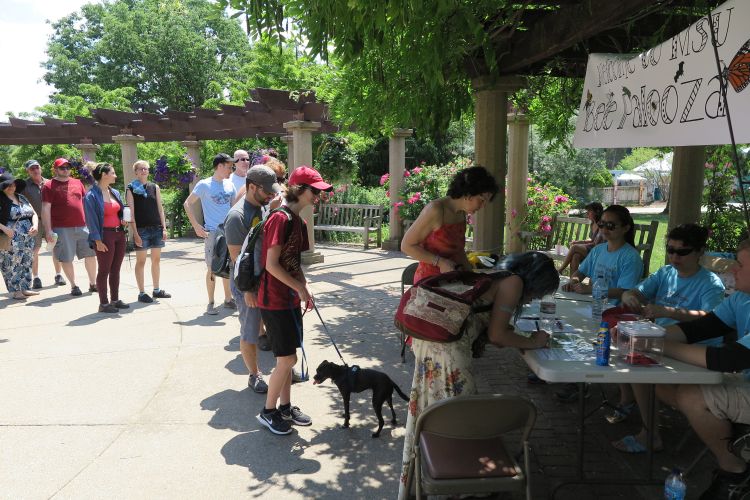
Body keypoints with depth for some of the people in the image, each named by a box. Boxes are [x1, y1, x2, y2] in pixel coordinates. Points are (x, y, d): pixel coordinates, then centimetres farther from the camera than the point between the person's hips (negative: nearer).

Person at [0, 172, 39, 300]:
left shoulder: (21, 198, 15)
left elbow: (34, 214, 16)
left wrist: (35, 225, -2)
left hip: (28, 238, 6)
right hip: (11, 240, -6)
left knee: (27, 263, 10)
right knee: (12, 264, -6)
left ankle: (25, 288, 19)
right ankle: (15, 290, 4)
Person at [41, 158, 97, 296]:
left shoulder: (78, 183, 13)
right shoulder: (49, 186, -1)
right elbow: (45, 209, -5)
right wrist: (48, 230, -11)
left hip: (82, 226, 4)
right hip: (62, 228, -4)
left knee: (91, 254, 7)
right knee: (66, 259, 2)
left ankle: (93, 283, 20)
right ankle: (73, 286, 16)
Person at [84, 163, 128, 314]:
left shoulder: (115, 193, 11)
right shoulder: (92, 196, -10)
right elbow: (91, 219, -12)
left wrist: (124, 220, 1)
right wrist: (98, 240, -16)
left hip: (119, 234, 7)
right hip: (105, 235, -7)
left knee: (116, 269, 12)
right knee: (104, 270, 1)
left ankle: (115, 300, 22)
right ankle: (103, 303, 10)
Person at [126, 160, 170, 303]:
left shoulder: (154, 187, 10)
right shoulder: (131, 189, -1)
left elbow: (160, 208, 9)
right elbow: (131, 213, -6)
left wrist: (164, 228, 1)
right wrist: (135, 233, -13)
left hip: (157, 228, 4)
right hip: (141, 229, -4)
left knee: (156, 260, 10)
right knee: (141, 261, 2)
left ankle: (156, 290, 21)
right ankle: (142, 293, 8)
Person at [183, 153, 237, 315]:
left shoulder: (229, 185, 8)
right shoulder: (204, 185, -7)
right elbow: (187, 204, -5)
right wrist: (196, 226, -11)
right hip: (212, 232, -5)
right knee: (213, 268, -1)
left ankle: (228, 299, 25)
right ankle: (211, 303, 10)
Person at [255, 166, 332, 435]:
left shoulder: (298, 221, 10)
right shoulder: (280, 218, -18)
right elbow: (272, 264, -20)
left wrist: (304, 289, 4)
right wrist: (300, 289, -14)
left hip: (290, 299, 9)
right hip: (275, 300, -9)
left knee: (287, 357, 15)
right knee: (287, 359, -2)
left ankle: (285, 407, 28)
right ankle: (267, 411, 15)